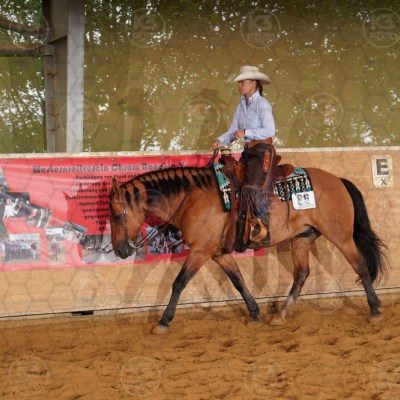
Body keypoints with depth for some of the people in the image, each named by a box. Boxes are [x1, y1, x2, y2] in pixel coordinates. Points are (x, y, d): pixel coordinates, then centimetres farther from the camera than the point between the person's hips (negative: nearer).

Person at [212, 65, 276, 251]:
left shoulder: (262, 104, -9)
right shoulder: (241, 106, 14)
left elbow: (270, 130, -18)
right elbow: (233, 131, 13)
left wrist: (245, 132, -23)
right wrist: (220, 141, -6)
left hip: (262, 150, -8)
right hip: (247, 151, 8)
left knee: (252, 187, -24)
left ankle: (263, 227, -7)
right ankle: (239, 240, 7)